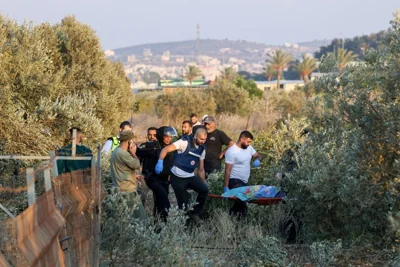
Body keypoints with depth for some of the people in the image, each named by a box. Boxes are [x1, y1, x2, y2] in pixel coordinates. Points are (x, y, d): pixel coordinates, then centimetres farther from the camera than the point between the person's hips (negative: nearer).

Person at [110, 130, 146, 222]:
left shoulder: (116, 151, 15)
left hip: (121, 189, 10)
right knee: (140, 217, -8)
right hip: (128, 190, -10)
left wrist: (134, 176, 19)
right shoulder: (123, 153, -18)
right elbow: (137, 165, -15)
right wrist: (133, 153, -1)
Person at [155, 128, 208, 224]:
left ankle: (194, 213, -1)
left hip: (190, 176, 5)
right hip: (177, 177, -5)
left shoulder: (202, 149, 6)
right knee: (183, 203, -5)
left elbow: (201, 169, 14)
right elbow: (166, 149, -19)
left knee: (204, 190, -18)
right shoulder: (184, 142, -12)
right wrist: (160, 162, -36)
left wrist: (204, 183, 10)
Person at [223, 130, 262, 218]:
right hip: (235, 182, -8)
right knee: (241, 205, -17)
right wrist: (226, 187, -20)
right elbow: (227, 171, -16)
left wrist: (258, 160, -9)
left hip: (245, 181, 8)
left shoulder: (249, 148, 6)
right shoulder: (232, 151, -15)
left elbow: (258, 156, 17)